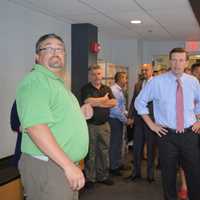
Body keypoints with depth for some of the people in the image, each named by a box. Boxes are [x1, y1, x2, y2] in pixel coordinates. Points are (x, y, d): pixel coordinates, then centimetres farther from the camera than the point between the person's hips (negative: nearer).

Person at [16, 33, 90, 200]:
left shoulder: (57, 83, 18)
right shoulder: (35, 80, -14)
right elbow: (36, 126, -27)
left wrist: (80, 113, 14)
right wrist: (69, 166, -26)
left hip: (65, 165, 10)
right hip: (47, 167, -10)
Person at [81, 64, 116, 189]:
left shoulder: (107, 89, 11)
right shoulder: (86, 89, -3)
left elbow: (113, 103, -3)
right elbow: (88, 102, -21)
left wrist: (97, 102, -12)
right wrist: (104, 99, -7)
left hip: (104, 125, 5)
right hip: (90, 125, -4)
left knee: (104, 151, 11)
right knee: (91, 152, 2)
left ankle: (103, 176, 24)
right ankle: (90, 178, 14)